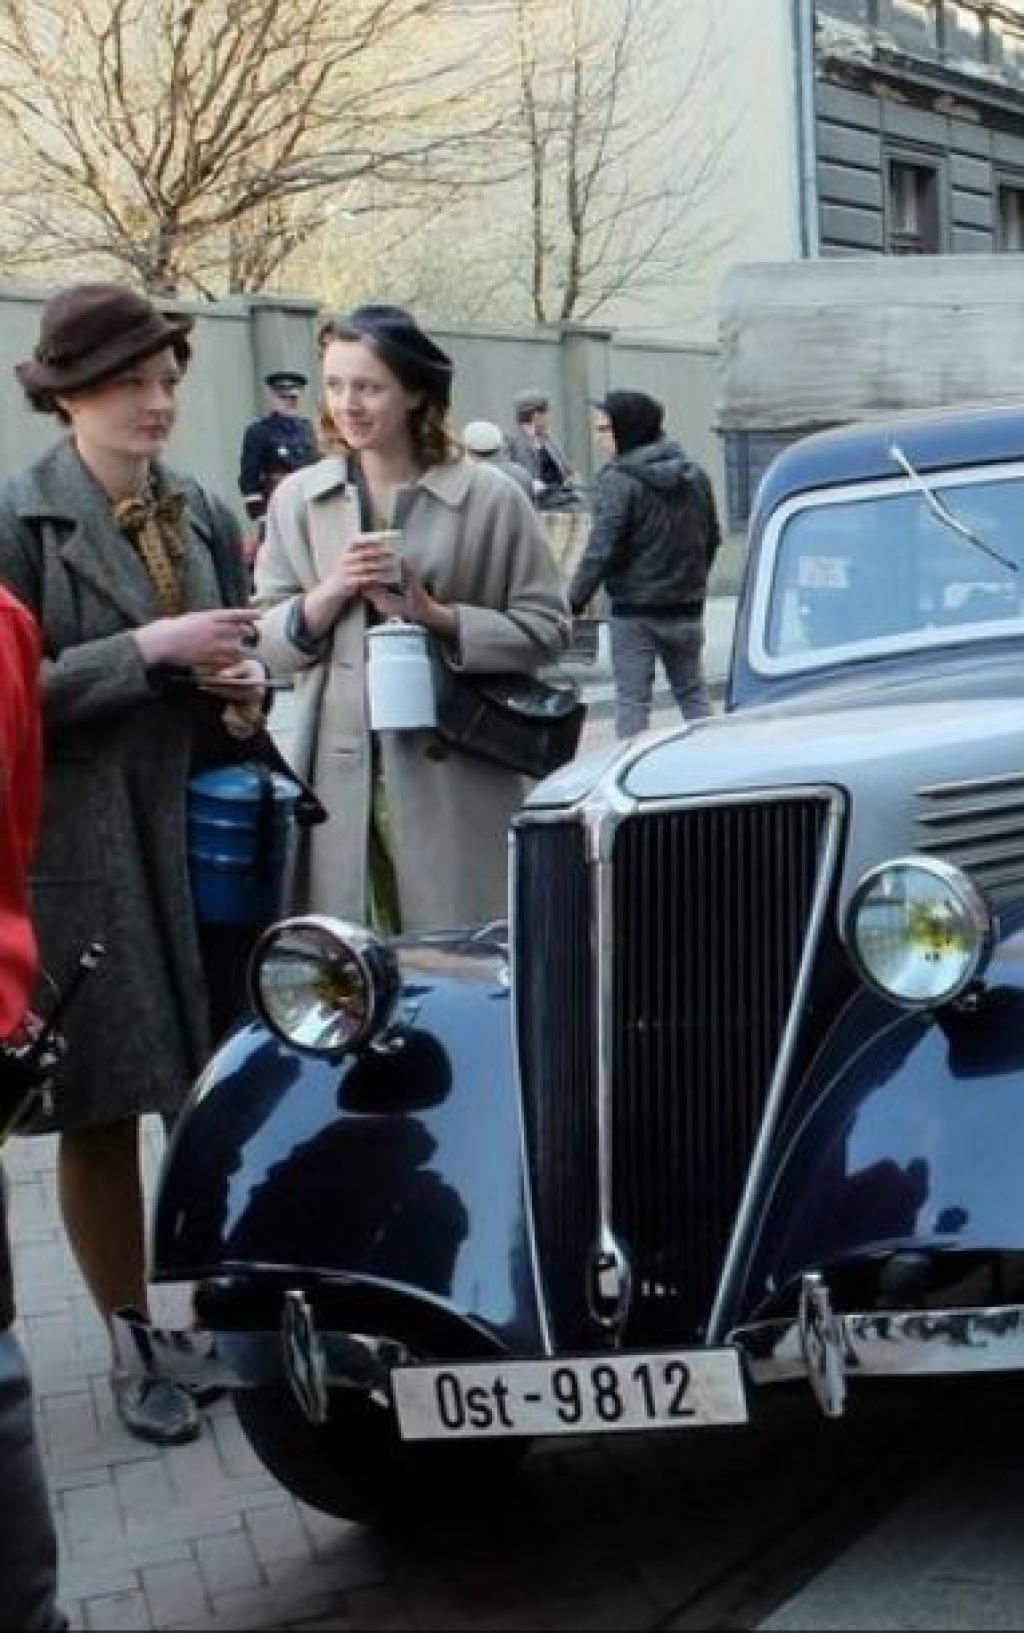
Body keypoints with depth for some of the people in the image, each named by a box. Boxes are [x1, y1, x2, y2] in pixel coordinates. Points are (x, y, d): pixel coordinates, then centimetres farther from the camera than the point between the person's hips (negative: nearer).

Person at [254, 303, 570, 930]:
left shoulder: (491, 497, 1)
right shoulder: (299, 497, 11)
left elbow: (546, 626, 1)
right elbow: (267, 641, 10)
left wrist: (438, 617, -12)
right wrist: (330, 593, -9)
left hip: (455, 777, -2)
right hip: (339, 778, 2)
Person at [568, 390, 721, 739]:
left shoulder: (619, 479, -15)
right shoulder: (694, 475, 7)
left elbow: (602, 549, -21)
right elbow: (712, 539, 16)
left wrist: (574, 601, -17)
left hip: (635, 610, -6)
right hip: (687, 608, 6)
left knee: (632, 698, 0)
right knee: (692, 692, 16)